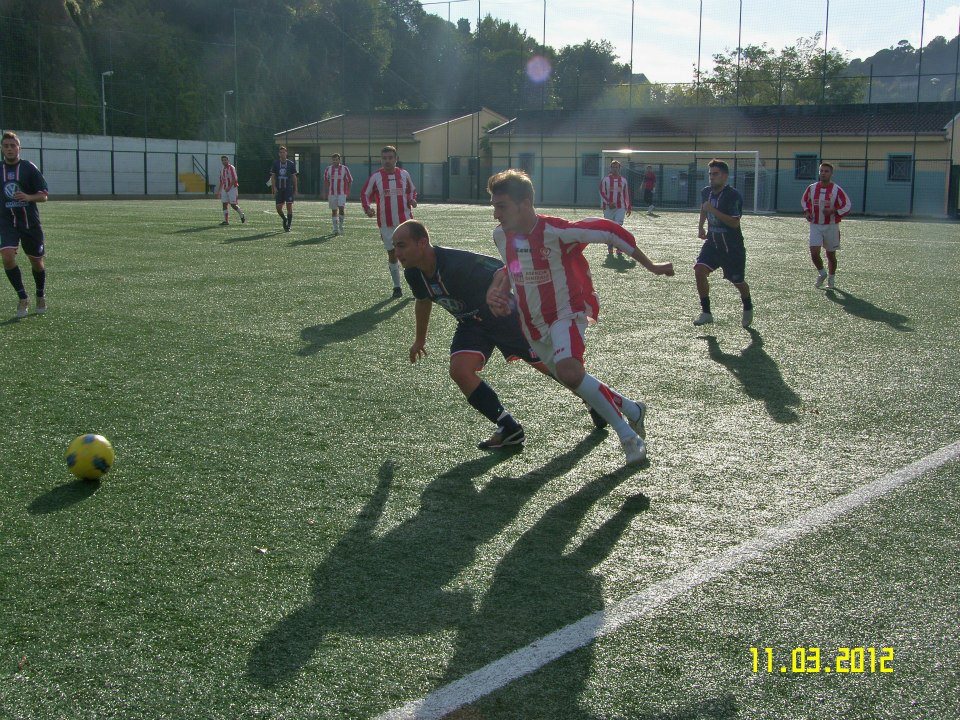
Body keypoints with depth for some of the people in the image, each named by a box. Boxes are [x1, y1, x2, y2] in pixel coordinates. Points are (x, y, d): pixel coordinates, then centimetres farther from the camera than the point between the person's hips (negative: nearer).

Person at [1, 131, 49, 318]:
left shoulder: (29, 168, -3)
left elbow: (43, 196, -5)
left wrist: (28, 197, -24)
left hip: (30, 222, -1)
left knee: (36, 262, 8)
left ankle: (41, 297, 32)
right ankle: (22, 298, -5)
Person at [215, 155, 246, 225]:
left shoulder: (231, 168, -8)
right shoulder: (222, 170, 16)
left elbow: (234, 179, -16)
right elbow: (221, 182, 21)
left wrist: (229, 187, -22)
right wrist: (218, 191, 18)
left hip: (232, 188, -8)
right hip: (225, 189, 8)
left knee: (233, 204, -9)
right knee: (224, 204, 1)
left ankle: (242, 215, 14)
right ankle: (226, 220, 2)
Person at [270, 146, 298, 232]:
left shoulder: (291, 164, 4)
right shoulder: (275, 163, 5)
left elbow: (294, 177, 8)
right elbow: (273, 176, 6)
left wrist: (295, 190, 5)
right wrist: (274, 187, -7)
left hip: (288, 189, -2)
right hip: (279, 189, 2)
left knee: (289, 207, -9)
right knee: (278, 208, 0)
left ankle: (288, 226, -1)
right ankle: (284, 219, 30)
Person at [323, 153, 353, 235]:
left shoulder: (345, 168, 0)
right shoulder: (328, 169, 5)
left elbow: (350, 181, 5)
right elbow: (325, 181, 13)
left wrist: (347, 191, -2)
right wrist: (326, 192, 7)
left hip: (342, 193, -2)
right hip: (332, 193, 2)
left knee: (341, 208, -16)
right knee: (334, 211, 6)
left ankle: (341, 226, -3)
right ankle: (335, 229, 13)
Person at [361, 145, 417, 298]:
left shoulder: (404, 174, 3)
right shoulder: (375, 177, -1)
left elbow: (412, 191, 17)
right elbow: (364, 194, 6)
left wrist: (412, 200, -4)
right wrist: (367, 208, -12)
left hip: (405, 221, 0)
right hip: (386, 223, 0)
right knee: (392, 254, 6)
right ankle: (397, 287, 16)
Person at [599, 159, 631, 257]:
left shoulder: (623, 180, 9)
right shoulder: (605, 179, 2)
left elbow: (626, 194, 15)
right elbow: (602, 193, -2)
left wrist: (628, 207, 16)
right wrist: (609, 203, -14)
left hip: (620, 207, 0)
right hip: (608, 208, 0)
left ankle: (619, 250, -10)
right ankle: (610, 249, 17)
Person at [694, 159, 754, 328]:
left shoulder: (733, 196, -20)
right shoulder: (706, 192, 1)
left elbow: (735, 222, -28)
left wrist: (713, 210, -30)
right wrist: (701, 227, 19)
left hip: (732, 246, -5)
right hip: (712, 242, 5)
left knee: (737, 282, 7)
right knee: (699, 270, -16)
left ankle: (748, 308, 39)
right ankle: (706, 313, -6)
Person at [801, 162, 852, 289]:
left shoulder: (837, 190, -9)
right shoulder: (812, 188, 1)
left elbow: (847, 206, -5)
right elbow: (804, 200, 18)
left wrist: (833, 211, -20)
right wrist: (807, 211, 0)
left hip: (831, 227, -2)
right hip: (815, 226, 2)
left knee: (831, 255, 9)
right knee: (814, 252, -12)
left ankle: (831, 278, 30)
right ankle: (821, 273, 15)